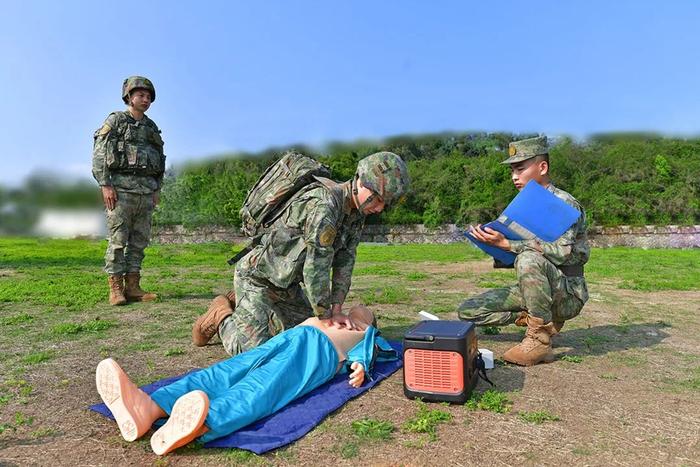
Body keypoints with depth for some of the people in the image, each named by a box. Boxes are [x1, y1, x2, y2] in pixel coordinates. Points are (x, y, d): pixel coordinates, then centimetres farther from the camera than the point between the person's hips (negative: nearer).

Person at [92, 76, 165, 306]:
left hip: (146, 190, 6)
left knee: (139, 240, 4)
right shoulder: (115, 121, 2)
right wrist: (105, 185, -14)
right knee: (118, 239, -5)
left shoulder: (152, 127, 18)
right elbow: (99, 155, -5)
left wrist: (157, 189, 13)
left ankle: (132, 287, 9)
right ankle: (116, 289, -1)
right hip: (121, 188, -5)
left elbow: (159, 160, 20)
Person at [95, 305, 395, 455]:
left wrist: (360, 363, -9)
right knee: (226, 373, -24)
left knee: (262, 387, -35)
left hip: (322, 350, -4)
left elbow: (367, 348, 10)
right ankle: (148, 408, -48)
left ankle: (200, 425, -64)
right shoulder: (321, 317, 45)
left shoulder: (366, 334, 34)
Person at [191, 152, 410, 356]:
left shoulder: (357, 211, -5)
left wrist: (337, 310, -10)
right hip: (257, 276, -9)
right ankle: (221, 315, 17)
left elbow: (345, 260, -4)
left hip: (287, 282, 9)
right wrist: (326, 317, -21)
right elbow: (316, 267, -32)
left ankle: (240, 304, 29)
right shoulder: (324, 204, -34)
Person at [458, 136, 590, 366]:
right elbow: (510, 258, 10)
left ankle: (539, 340, -22)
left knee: (529, 258, -37)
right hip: (532, 292, 7)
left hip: (568, 294, -7)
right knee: (468, 311, -6)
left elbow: (562, 251, -29)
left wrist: (507, 243, -31)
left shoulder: (565, 204, -12)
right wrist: (493, 242, -10)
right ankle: (541, 317, 2)